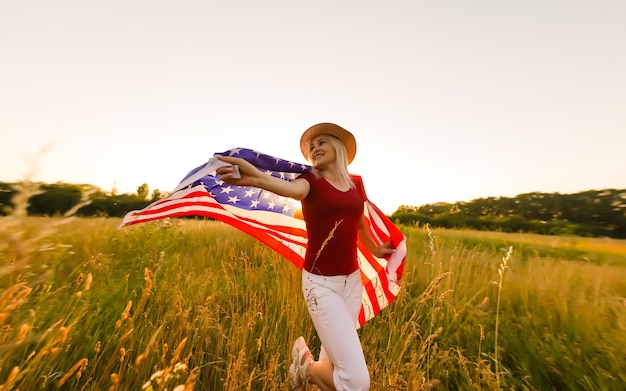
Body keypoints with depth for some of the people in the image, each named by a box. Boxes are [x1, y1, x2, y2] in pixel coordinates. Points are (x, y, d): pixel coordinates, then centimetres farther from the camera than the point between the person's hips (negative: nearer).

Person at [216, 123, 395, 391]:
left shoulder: (356, 184, 6)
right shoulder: (311, 180, -8)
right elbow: (292, 189, -32)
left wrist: (375, 250, 34)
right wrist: (257, 178, -53)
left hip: (352, 280, 5)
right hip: (321, 283, -5)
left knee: (334, 361, 18)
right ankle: (306, 364, 23)